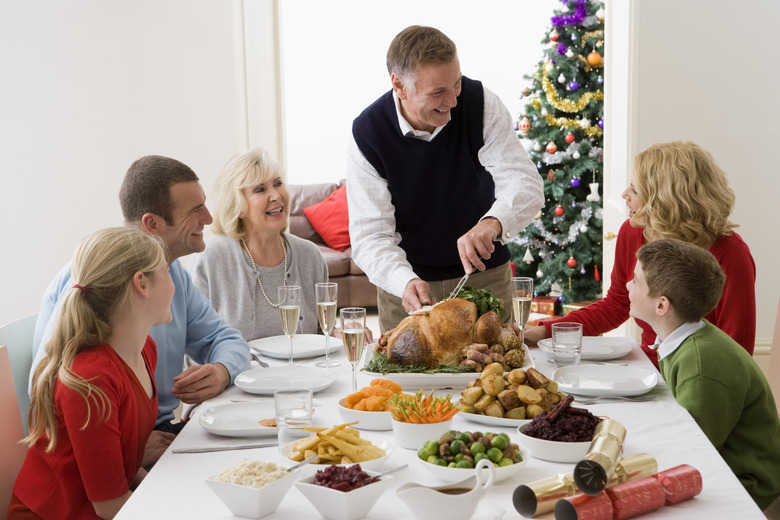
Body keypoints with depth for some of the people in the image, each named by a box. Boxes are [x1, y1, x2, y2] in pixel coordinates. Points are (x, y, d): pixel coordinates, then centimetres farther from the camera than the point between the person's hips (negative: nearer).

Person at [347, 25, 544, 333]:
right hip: (406, 283, -1)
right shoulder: (367, 134, -18)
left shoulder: (481, 104, -15)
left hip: (485, 276, 1)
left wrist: (493, 223, -43)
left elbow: (525, 183, -21)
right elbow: (370, 234, -20)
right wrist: (405, 281, -40)